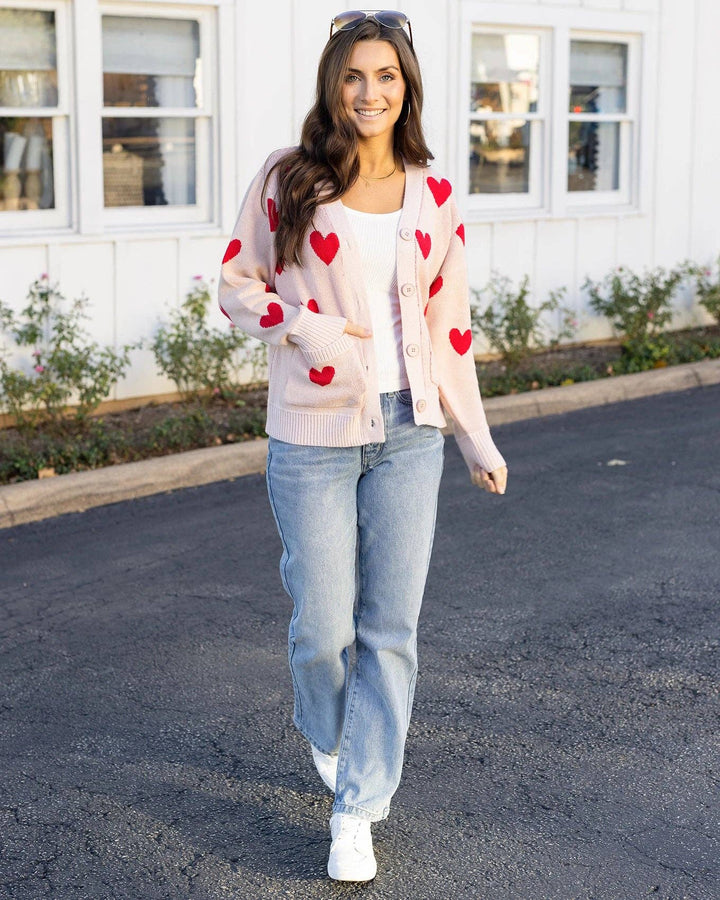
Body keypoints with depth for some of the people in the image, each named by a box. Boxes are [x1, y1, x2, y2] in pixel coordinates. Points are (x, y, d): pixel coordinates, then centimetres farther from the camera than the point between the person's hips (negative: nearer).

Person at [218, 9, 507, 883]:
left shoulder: (433, 196, 6)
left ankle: (357, 810, 15)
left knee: (391, 629, 2)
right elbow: (237, 281, 4)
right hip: (313, 438, -2)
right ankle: (326, 732, 38)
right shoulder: (286, 180, -1)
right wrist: (301, 325, -15)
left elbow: (448, 321, 11)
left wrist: (475, 435, 11)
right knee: (323, 625, 3)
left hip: (408, 434, 2)